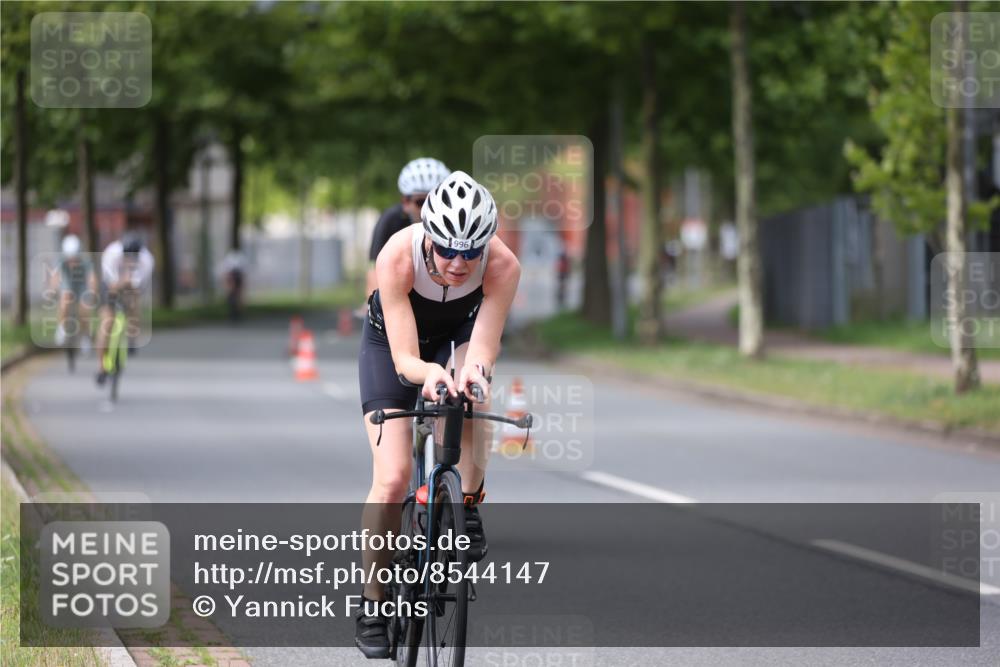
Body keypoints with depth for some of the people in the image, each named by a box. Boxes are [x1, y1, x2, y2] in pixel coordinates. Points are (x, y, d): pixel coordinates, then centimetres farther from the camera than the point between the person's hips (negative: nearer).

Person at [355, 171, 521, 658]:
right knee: (392, 477, -14)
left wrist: (474, 370, -56)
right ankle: (372, 602, 0)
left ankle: (467, 508, -11)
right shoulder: (397, 257, -37)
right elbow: (404, 358, -36)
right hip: (391, 343, -2)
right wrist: (428, 372, -58)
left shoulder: (502, 266, -33)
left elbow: (482, 348, -34)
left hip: (459, 335, 2)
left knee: (469, 395, -33)